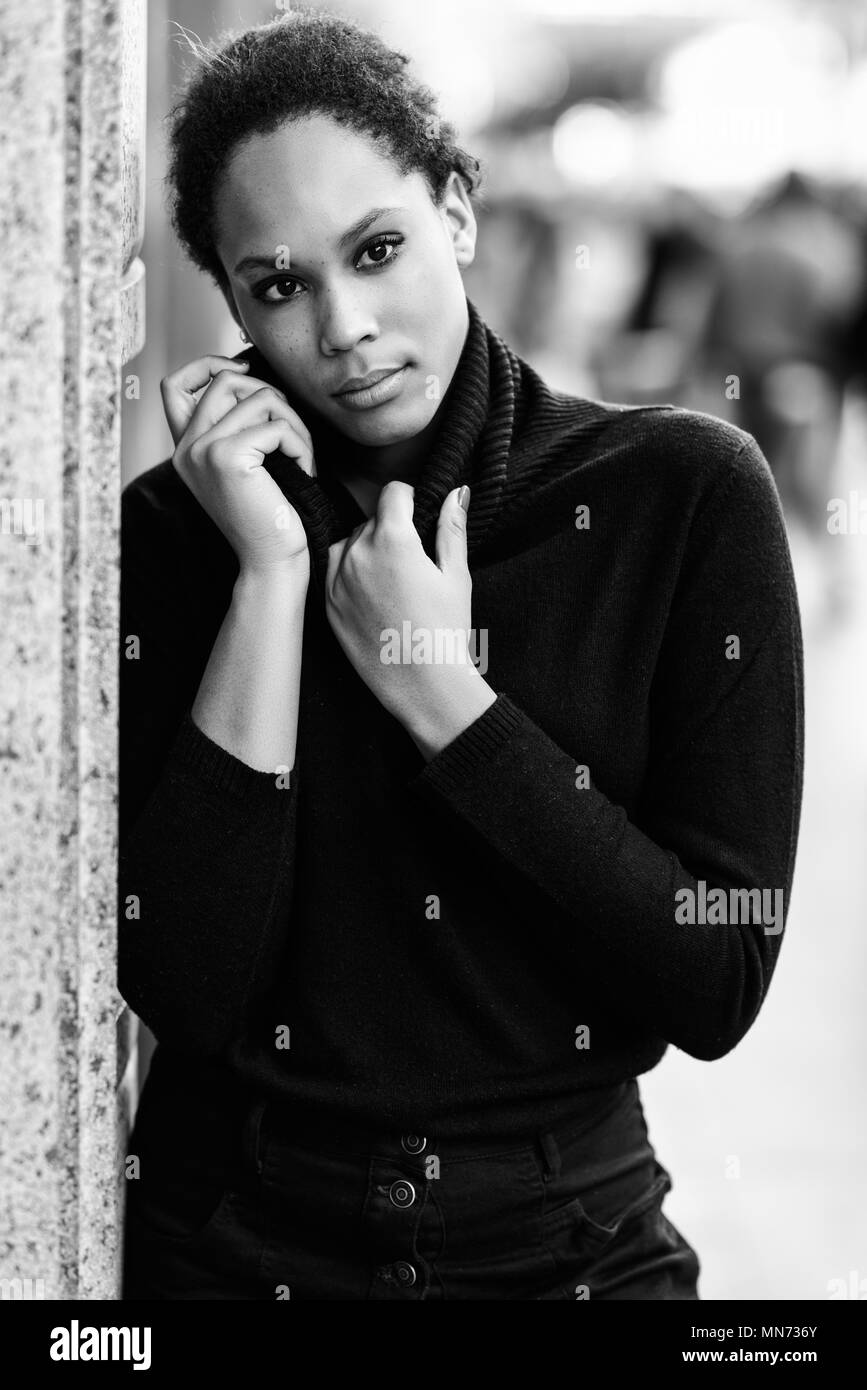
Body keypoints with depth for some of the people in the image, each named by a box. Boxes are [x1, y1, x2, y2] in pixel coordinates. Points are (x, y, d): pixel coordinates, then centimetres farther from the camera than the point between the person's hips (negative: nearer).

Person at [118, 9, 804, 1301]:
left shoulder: (685, 494, -6)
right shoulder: (174, 532, -3)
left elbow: (720, 984, -9)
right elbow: (185, 990, -13)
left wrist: (442, 697, -14)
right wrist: (272, 576, -15)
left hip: (572, 1243, -1)